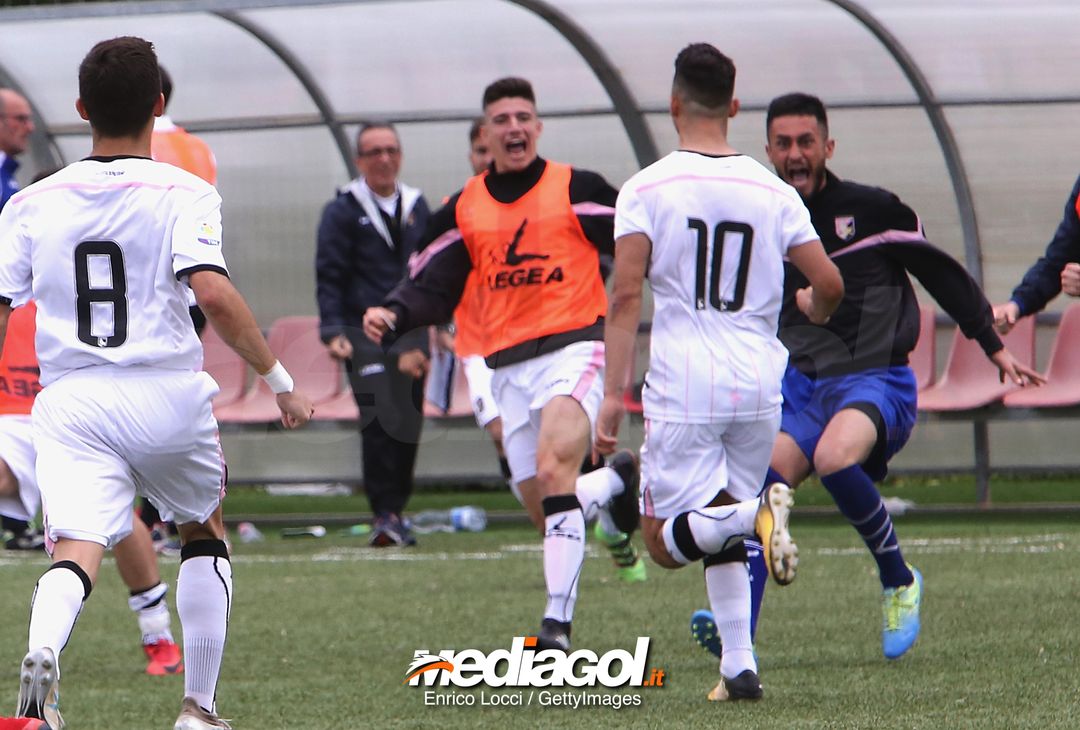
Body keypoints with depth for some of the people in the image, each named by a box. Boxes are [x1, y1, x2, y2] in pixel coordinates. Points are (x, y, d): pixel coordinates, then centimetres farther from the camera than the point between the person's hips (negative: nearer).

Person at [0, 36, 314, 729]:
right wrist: (280, 379, -10)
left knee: (76, 550, -10)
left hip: (70, 402, 1)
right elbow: (213, 293, -18)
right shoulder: (184, 194, -3)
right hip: (168, 397, -1)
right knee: (205, 534, 23)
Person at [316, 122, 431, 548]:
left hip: (410, 333, 5)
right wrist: (333, 332, -12)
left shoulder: (417, 207, 15)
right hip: (363, 333, -5)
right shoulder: (343, 211, 1)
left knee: (408, 424, 3)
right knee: (379, 420, -14)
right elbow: (329, 276, -3)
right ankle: (384, 514, -12)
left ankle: (395, 512, 13)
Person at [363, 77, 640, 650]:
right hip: (508, 364, 5)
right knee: (546, 516, 5)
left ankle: (558, 622, -27)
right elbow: (432, 288, 13)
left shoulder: (578, 190, 1)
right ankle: (615, 481, 41)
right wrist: (392, 315, -6)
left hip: (574, 348, -5)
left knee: (553, 468, -27)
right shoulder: (462, 210, 11)